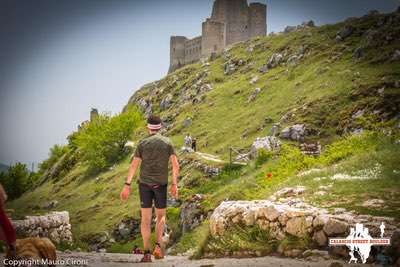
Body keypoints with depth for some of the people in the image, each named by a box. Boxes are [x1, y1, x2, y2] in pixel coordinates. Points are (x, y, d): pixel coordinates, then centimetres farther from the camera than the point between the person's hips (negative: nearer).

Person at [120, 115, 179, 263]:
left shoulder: (143, 143, -4)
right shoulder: (167, 142, -2)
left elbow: (134, 165, -6)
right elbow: (176, 165, -6)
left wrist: (127, 185, -2)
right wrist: (174, 184, 2)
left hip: (145, 183, 0)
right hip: (161, 184, 1)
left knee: (146, 218, 3)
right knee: (161, 216, 18)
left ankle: (147, 252, -5)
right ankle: (158, 246, -1)